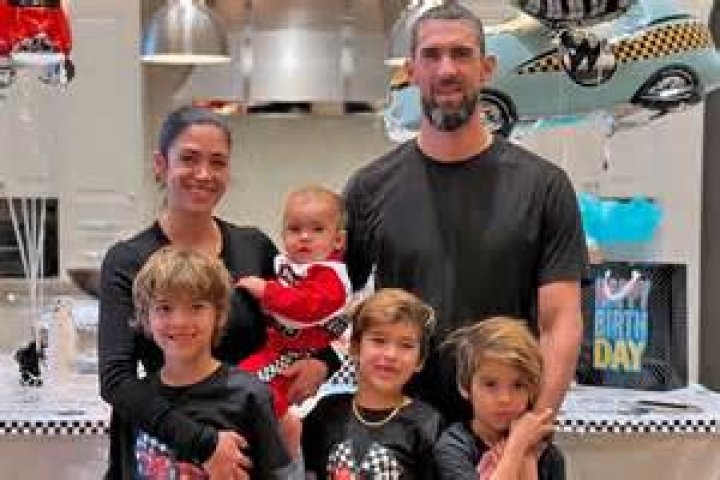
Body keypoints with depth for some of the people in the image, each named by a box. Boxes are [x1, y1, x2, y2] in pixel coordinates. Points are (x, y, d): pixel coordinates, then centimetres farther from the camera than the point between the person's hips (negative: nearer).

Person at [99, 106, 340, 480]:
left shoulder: (255, 247, 0)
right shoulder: (127, 262, -10)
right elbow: (115, 378, -18)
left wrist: (324, 359, -7)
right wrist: (202, 442, -27)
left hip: (251, 444, 3)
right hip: (167, 448, -3)